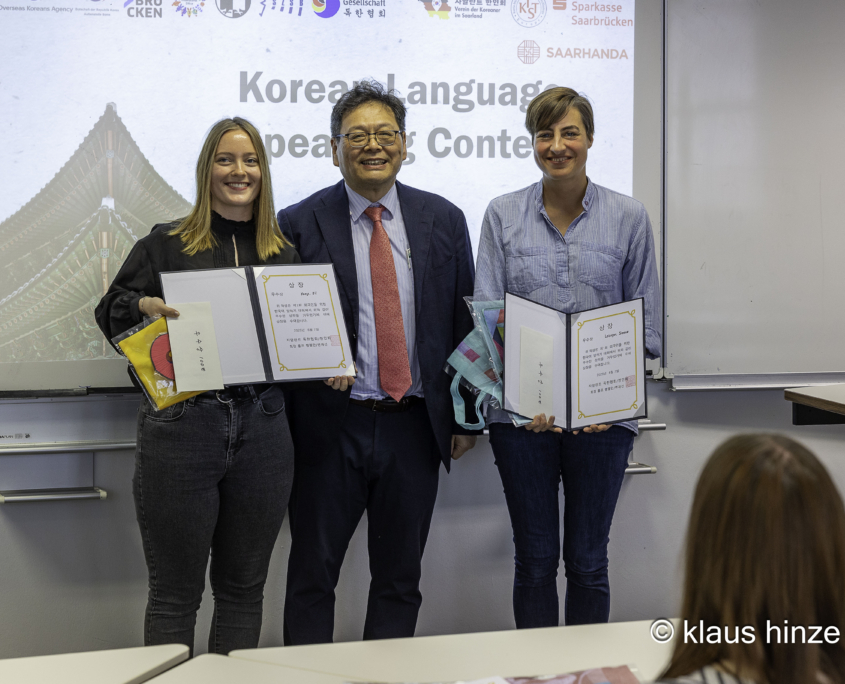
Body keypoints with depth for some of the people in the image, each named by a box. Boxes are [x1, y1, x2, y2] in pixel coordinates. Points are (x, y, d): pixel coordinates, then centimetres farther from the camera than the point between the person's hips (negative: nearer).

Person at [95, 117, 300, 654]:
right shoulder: (165, 245, 5)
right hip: (181, 424, -3)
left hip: (262, 426, 3)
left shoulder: (285, 254, 13)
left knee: (244, 587, 11)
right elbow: (110, 313, 3)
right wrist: (145, 305, -18)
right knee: (175, 591, 4)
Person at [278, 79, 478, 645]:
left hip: (415, 424, 2)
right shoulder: (300, 224, -2)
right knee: (313, 576, 6)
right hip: (331, 423, -2)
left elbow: (465, 321, 8)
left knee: (400, 578, 13)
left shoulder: (444, 221, 5)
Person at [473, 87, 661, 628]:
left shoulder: (628, 218, 2)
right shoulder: (503, 215, 3)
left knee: (587, 560, 7)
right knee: (535, 559, 8)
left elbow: (646, 324, 4)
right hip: (523, 414, 1)